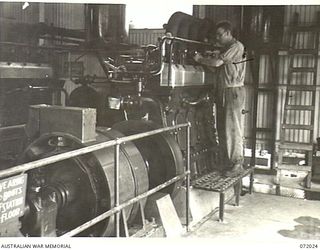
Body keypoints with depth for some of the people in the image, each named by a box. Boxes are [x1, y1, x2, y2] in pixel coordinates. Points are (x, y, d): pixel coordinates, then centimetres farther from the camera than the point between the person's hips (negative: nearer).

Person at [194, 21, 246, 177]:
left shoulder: (236, 47, -9)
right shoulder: (224, 48, 20)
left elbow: (217, 63, -16)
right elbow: (217, 66, 16)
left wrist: (200, 59, -3)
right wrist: (208, 57, 1)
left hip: (233, 91, -9)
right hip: (222, 92, 9)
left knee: (233, 129, -6)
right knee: (222, 129, 9)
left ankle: (237, 164, 1)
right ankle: (225, 162, 18)